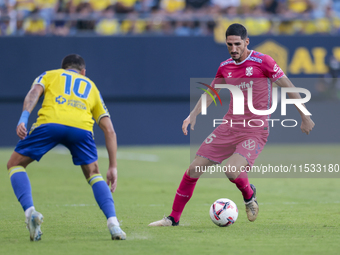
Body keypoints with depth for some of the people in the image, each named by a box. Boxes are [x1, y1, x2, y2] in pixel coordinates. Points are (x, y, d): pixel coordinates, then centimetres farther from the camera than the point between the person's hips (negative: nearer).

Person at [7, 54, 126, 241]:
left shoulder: (49, 75, 33)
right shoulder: (92, 87, 38)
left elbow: (34, 92, 7)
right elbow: (109, 130, 31)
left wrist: (24, 118, -7)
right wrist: (113, 167, 31)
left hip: (50, 122, -2)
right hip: (82, 127, 2)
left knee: (15, 164, 17)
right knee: (93, 174, 24)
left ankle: (30, 211, -8)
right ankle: (113, 223, 4)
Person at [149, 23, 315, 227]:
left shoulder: (262, 61, -10)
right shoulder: (225, 67, 7)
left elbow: (288, 87, -4)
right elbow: (211, 92, 21)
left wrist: (304, 117, -2)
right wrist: (193, 115, 8)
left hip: (255, 131, -5)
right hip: (230, 125, 5)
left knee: (232, 171, -27)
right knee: (194, 170, -1)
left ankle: (249, 194, 9)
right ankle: (174, 218, 12)